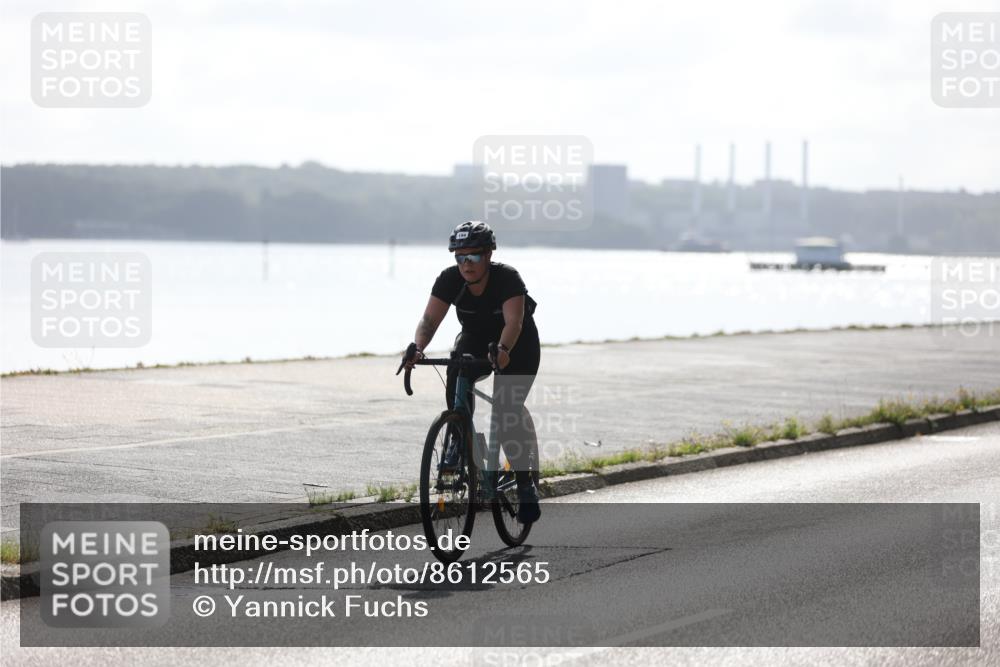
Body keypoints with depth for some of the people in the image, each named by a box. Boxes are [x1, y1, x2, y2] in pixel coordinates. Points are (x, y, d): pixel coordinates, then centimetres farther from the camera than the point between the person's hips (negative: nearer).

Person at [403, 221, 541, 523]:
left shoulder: (507, 278, -29)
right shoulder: (450, 280, -19)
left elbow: (514, 320, -42)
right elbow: (430, 319, -28)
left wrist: (503, 350, -61)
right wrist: (417, 348, -47)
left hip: (517, 346, -3)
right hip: (475, 339, 3)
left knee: (507, 410, -17)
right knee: (456, 377, -29)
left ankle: (525, 486, -3)